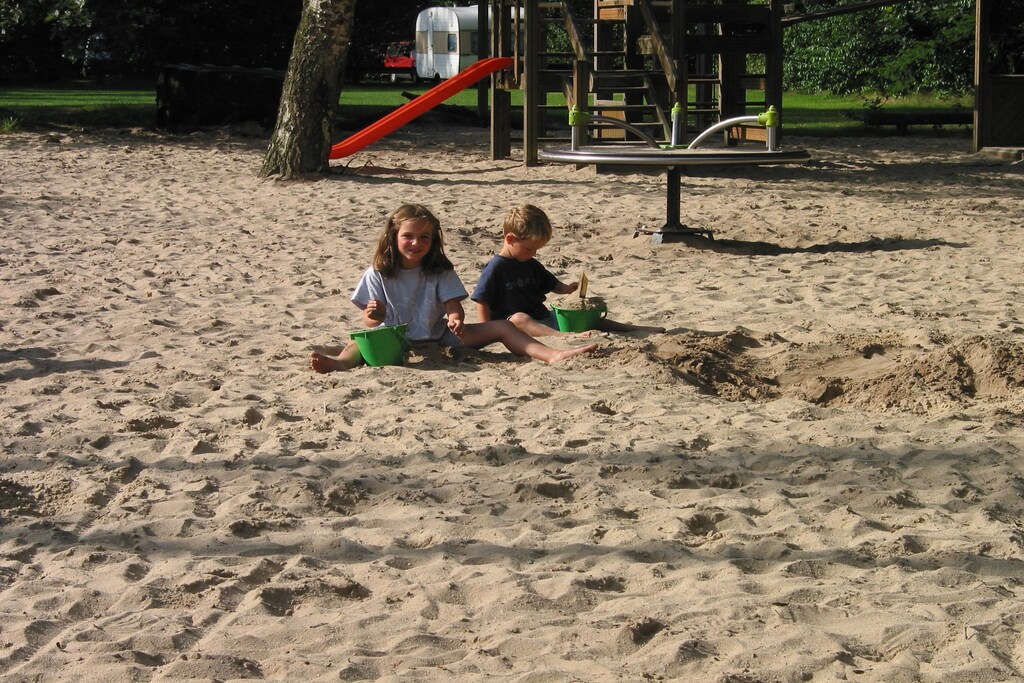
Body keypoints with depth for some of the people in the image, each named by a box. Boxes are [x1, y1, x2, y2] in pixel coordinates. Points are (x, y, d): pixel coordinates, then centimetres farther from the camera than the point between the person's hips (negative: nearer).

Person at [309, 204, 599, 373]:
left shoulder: (440, 271, 2)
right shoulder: (378, 274, -2)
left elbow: (453, 307, -6)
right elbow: (369, 321, -4)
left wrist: (456, 321, -30)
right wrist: (374, 316, -29)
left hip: (437, 339, 3)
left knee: (500, 327, -12)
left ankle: (552, 354, -29)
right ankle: (341, 362, -71)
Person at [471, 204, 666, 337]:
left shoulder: (532, 265, 14)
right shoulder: (495, 268, -11)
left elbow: (552, 285, 23)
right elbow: (481, 301, -15)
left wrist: (568, 289, 2)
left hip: (542, 318, 8)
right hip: (507, 323, -8)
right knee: (519, 318, -42)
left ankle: (633, 329, -3)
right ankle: (565, 336, -63)